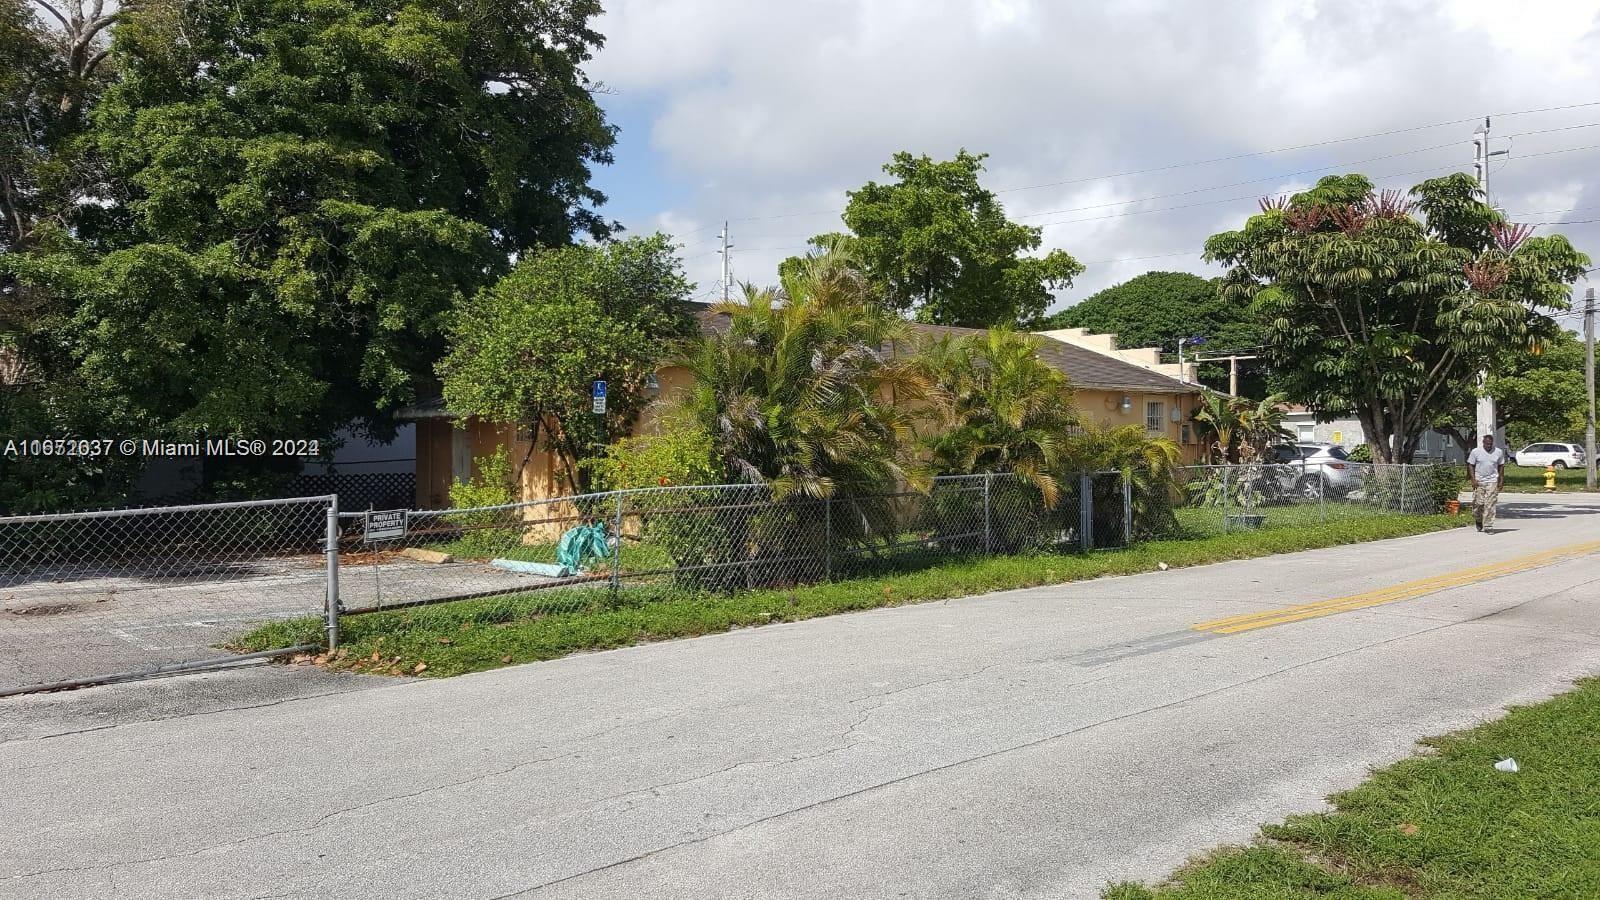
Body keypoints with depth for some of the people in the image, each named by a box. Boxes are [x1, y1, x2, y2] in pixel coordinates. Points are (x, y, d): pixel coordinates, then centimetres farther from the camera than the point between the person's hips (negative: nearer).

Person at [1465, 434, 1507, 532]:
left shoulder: (1499, 452, 5)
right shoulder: (1475, 451, 0)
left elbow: (1501, 466, 14)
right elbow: (1471, 465, 3)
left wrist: (1501, 480, 8)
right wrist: (1473, 479, -6)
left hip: (1492, 481, 0)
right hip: (1478, 482, 0)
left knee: (1490, 505, -7)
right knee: (1478, 503, 0)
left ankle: (1488, 526, -6)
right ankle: (1478, 521, 26)